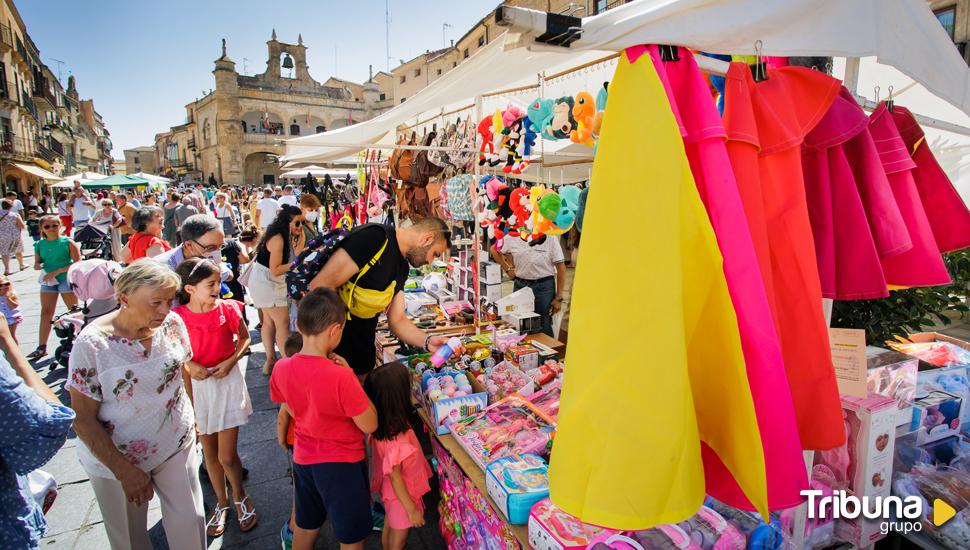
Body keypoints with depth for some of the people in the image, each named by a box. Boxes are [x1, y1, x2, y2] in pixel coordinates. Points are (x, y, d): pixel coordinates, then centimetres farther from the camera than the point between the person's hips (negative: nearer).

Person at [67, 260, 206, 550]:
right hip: (114, 457, -2)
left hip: (177, 444, 2)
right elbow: (83, 420, -15)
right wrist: (124, 471, -16)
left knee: (190, 523, 7)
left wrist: (191, 418, 11)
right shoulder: (92, 343, -21)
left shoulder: (173, 323, -11)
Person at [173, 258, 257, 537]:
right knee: (209, 453, 15)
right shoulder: (178, 317, -11)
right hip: (196, 385, 2)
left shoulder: (228, 309, -13)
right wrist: (189, 365, -15)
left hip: (227, 382, -1)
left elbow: (244, 338, 3)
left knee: (227, 456, -1)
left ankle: (240, 496, 29)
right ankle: (222, 503, 38)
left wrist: (231, 361, -12)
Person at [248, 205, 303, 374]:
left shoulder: (286, 236, 4)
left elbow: (296, 256, -5)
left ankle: (270, 360, 25)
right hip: (265, 283, -10)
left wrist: (301, 237, -12)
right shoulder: (277, 239, -24)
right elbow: (275, 270, -25)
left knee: (269, 321, 15)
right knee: (283, 322, -8)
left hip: (269, 283, 10)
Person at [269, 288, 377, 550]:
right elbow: (369, 425, -20)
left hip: (303, 458, 6)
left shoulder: (281, 369, -13)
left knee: (305, 525, 29)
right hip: (342, 464, -5)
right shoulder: (341, 377, -32)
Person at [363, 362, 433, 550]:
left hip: (389, 491, 7)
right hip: (402, 495, -7)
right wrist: (412, 509, -16)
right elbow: (395, 477, -28)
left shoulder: (379, 422, -20)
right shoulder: (397, 439, -37)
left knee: (388, 530, 30)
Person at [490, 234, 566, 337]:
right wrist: (508, 269, 7)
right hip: (520, 286, 3)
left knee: (544, 328, 1)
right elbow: (493, 249, 15)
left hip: (544, 286, -3)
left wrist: (558, 298, -9)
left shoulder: (551, 239, -8)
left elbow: (561, 268, -7)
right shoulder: (513, 239, -2)